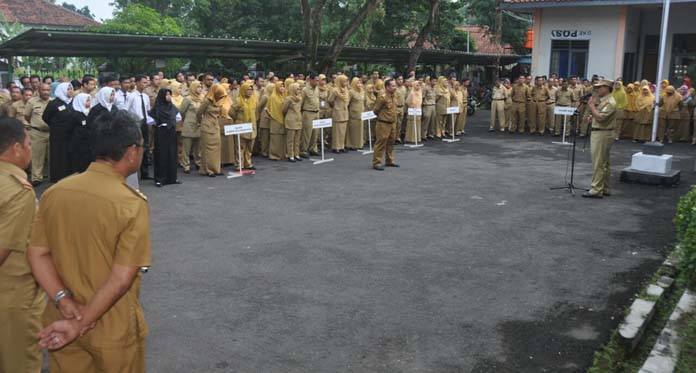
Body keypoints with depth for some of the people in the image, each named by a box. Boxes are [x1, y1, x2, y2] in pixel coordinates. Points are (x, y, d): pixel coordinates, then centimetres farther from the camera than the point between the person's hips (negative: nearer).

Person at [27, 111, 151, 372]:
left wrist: (65, 302, -10)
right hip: (113, 329, -4)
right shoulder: (132, 204, -21)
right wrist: (81, 323, -15)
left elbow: (36, 255, -3)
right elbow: (122, 279, -23)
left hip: (60, 321, 4)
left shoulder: (54, 193, -5)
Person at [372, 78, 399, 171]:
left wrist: (393, 119, 13)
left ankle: (389, 161, 26)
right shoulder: (382, 97, -16)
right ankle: (376, 163, 1)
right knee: (381, 143, -4)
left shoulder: (394, 97, 8)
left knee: (391, 143, 14)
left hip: (392, 123, 8)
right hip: (383, 124, -8)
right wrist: (383, 117, 4)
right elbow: (376, 110, -9)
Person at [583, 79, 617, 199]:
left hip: (602, 134, -11)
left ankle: (596, 190, -9)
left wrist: (592, 106, -16)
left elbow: (600, 118, -25)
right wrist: (592, 114, 2)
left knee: (598, 163, -10)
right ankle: (606, 189, 21)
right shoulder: (603, 100, 16)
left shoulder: (609, 102, -16)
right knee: (604, 163, 14)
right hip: (599, 133, 11)